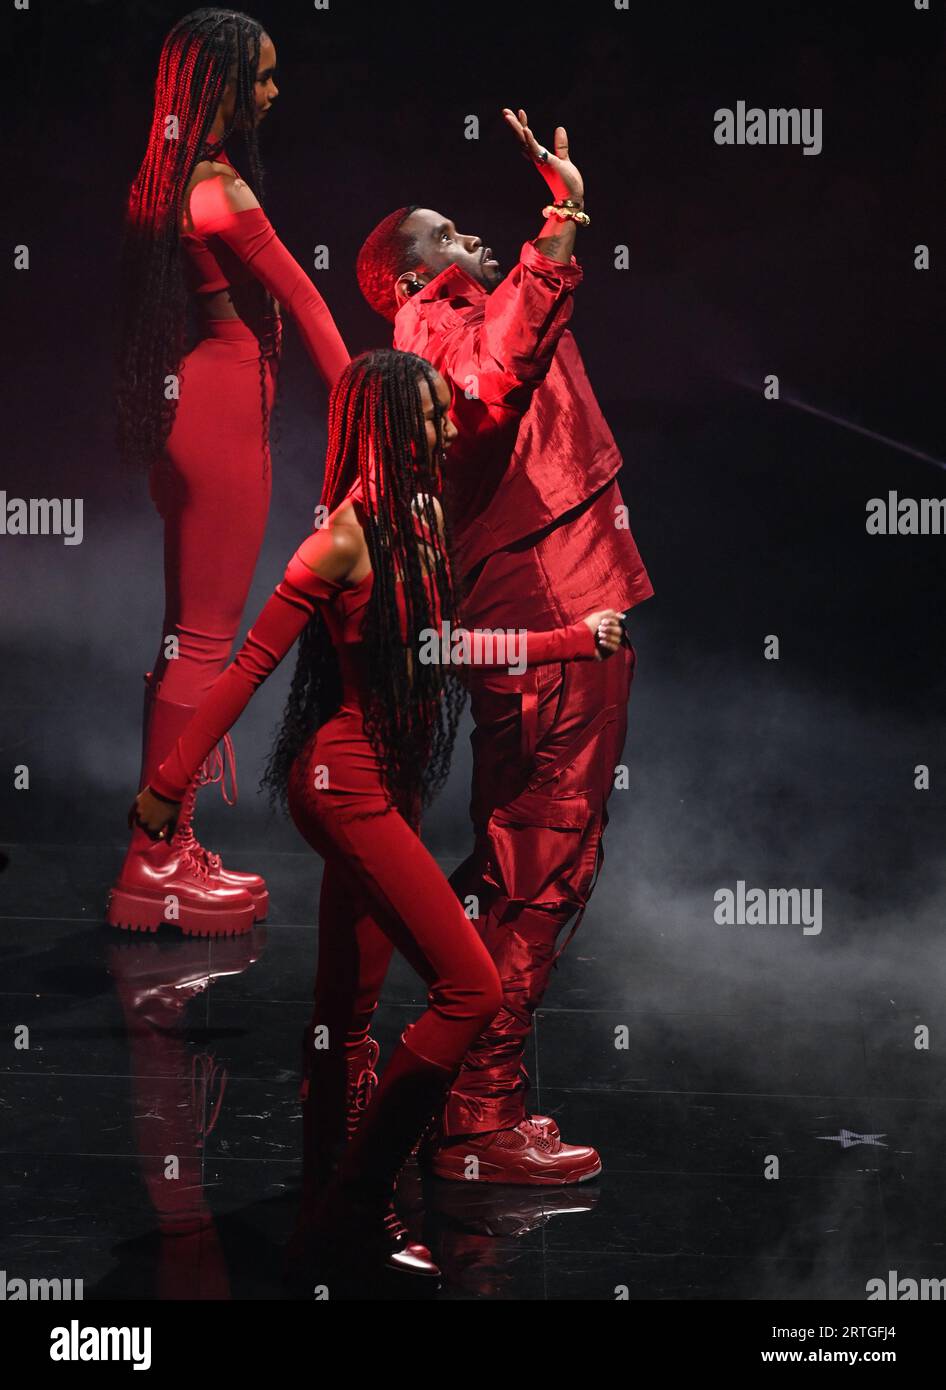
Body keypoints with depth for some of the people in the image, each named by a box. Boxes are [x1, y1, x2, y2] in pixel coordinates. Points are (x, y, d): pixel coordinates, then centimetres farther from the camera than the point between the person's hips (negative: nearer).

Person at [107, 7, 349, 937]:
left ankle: (163, 847, 20)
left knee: (187, 639, 14)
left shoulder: (164, 184, 12)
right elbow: (303, 301, -11)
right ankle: (156, 867, 0)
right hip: (224, 415, -10)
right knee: (205, 641, -5)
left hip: (188, 405, 10)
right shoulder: (224, 191, -16)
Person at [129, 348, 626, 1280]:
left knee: (349, 1010, 15)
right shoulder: (349, 533, -15)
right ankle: (355, 1201, -1)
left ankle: (331, 1211, 26)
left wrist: (578, 639, 27)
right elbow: (252, 662, -13)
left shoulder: (422, 520, 9)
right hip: (346, 778, -8)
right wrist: (170, 782, -12)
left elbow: (448, 648, 21)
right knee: (471, 987, -12)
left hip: (389, 785, 8)